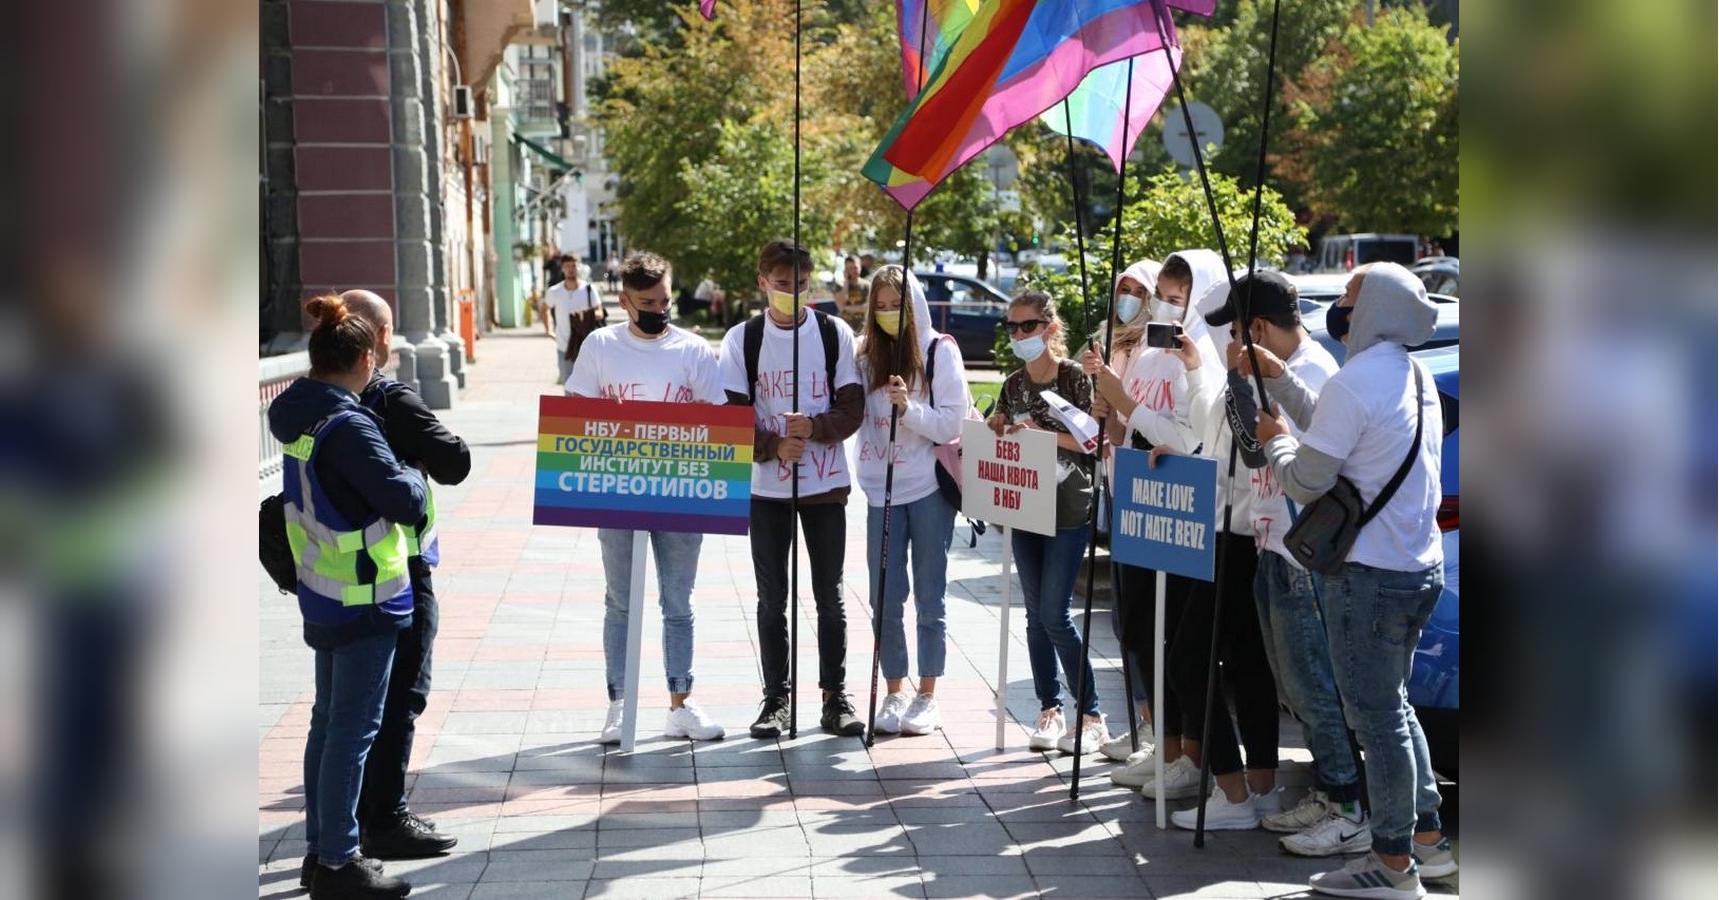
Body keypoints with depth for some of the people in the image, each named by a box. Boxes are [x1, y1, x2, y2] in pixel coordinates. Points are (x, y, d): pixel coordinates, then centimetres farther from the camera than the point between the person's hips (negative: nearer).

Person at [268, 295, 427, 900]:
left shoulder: (297, 417, 4)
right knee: (353, 727, -2)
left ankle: (320, 847, 27)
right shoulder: (347, 426, -22)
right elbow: (403, 499, -23)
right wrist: (412, 476, -1)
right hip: (364, 599, -9)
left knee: (328, 719, 17)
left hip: (322, 594, 9)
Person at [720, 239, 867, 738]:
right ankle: (776, 699, 14)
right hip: (767, 487, 0)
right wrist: (773, 447, -17)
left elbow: (853, 409, -1)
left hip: (826, 484, 0)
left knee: (829, 597, 6)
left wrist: (814, 427, -19)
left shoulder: (835, 333, 1)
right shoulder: (742, 338, 0)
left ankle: (836, 697, 14)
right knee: (772, 598, 5)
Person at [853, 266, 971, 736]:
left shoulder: (940, 351, -3)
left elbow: (953, 422, -8)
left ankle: (927, 696, 13)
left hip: (929, 489, -3)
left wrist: (910, 407, -20)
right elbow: (856, 415, 12)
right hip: (882, 490, 3)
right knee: (886, 600, 6)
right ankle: (894, 693, 18)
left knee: (928, 599, 4)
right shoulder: (866, 354, 8)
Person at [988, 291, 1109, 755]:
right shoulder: (1013, 384, 9)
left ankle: (1092, 716, 1)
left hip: (1068, 511, -6)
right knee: (1036, 613, 8)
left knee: (1055, 615, -9)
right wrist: (993, 432, -5)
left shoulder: (1074, 377, -8)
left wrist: (1044, 433, -21)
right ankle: (1049, 709, 17)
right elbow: (995, 436, 16)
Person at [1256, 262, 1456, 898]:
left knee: (1376, 716, -1)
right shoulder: (1414, 376, 11)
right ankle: (1427, 841, 26)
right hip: (1421, 565, 9)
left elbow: (1305, 482, -14)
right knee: (1394, 706, 20)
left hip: (1369, 574, -9)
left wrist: (1273, 439, 4)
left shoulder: (1355, 383, -19)